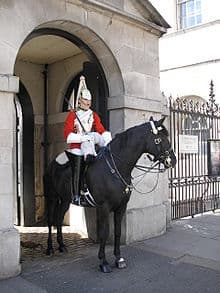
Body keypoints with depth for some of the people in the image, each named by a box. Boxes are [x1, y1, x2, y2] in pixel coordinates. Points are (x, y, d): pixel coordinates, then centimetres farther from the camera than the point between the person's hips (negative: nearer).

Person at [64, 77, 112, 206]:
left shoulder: (94, 115, 15)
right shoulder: (73, 114, 2)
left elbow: (102, 131, 6)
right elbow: (68, 135, -8)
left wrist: (108, 142, -14)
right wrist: (83, 138, -20)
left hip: (90, 147, 5)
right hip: (77, 148, -4)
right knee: (77, 171, -8)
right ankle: (76, 196, -2)